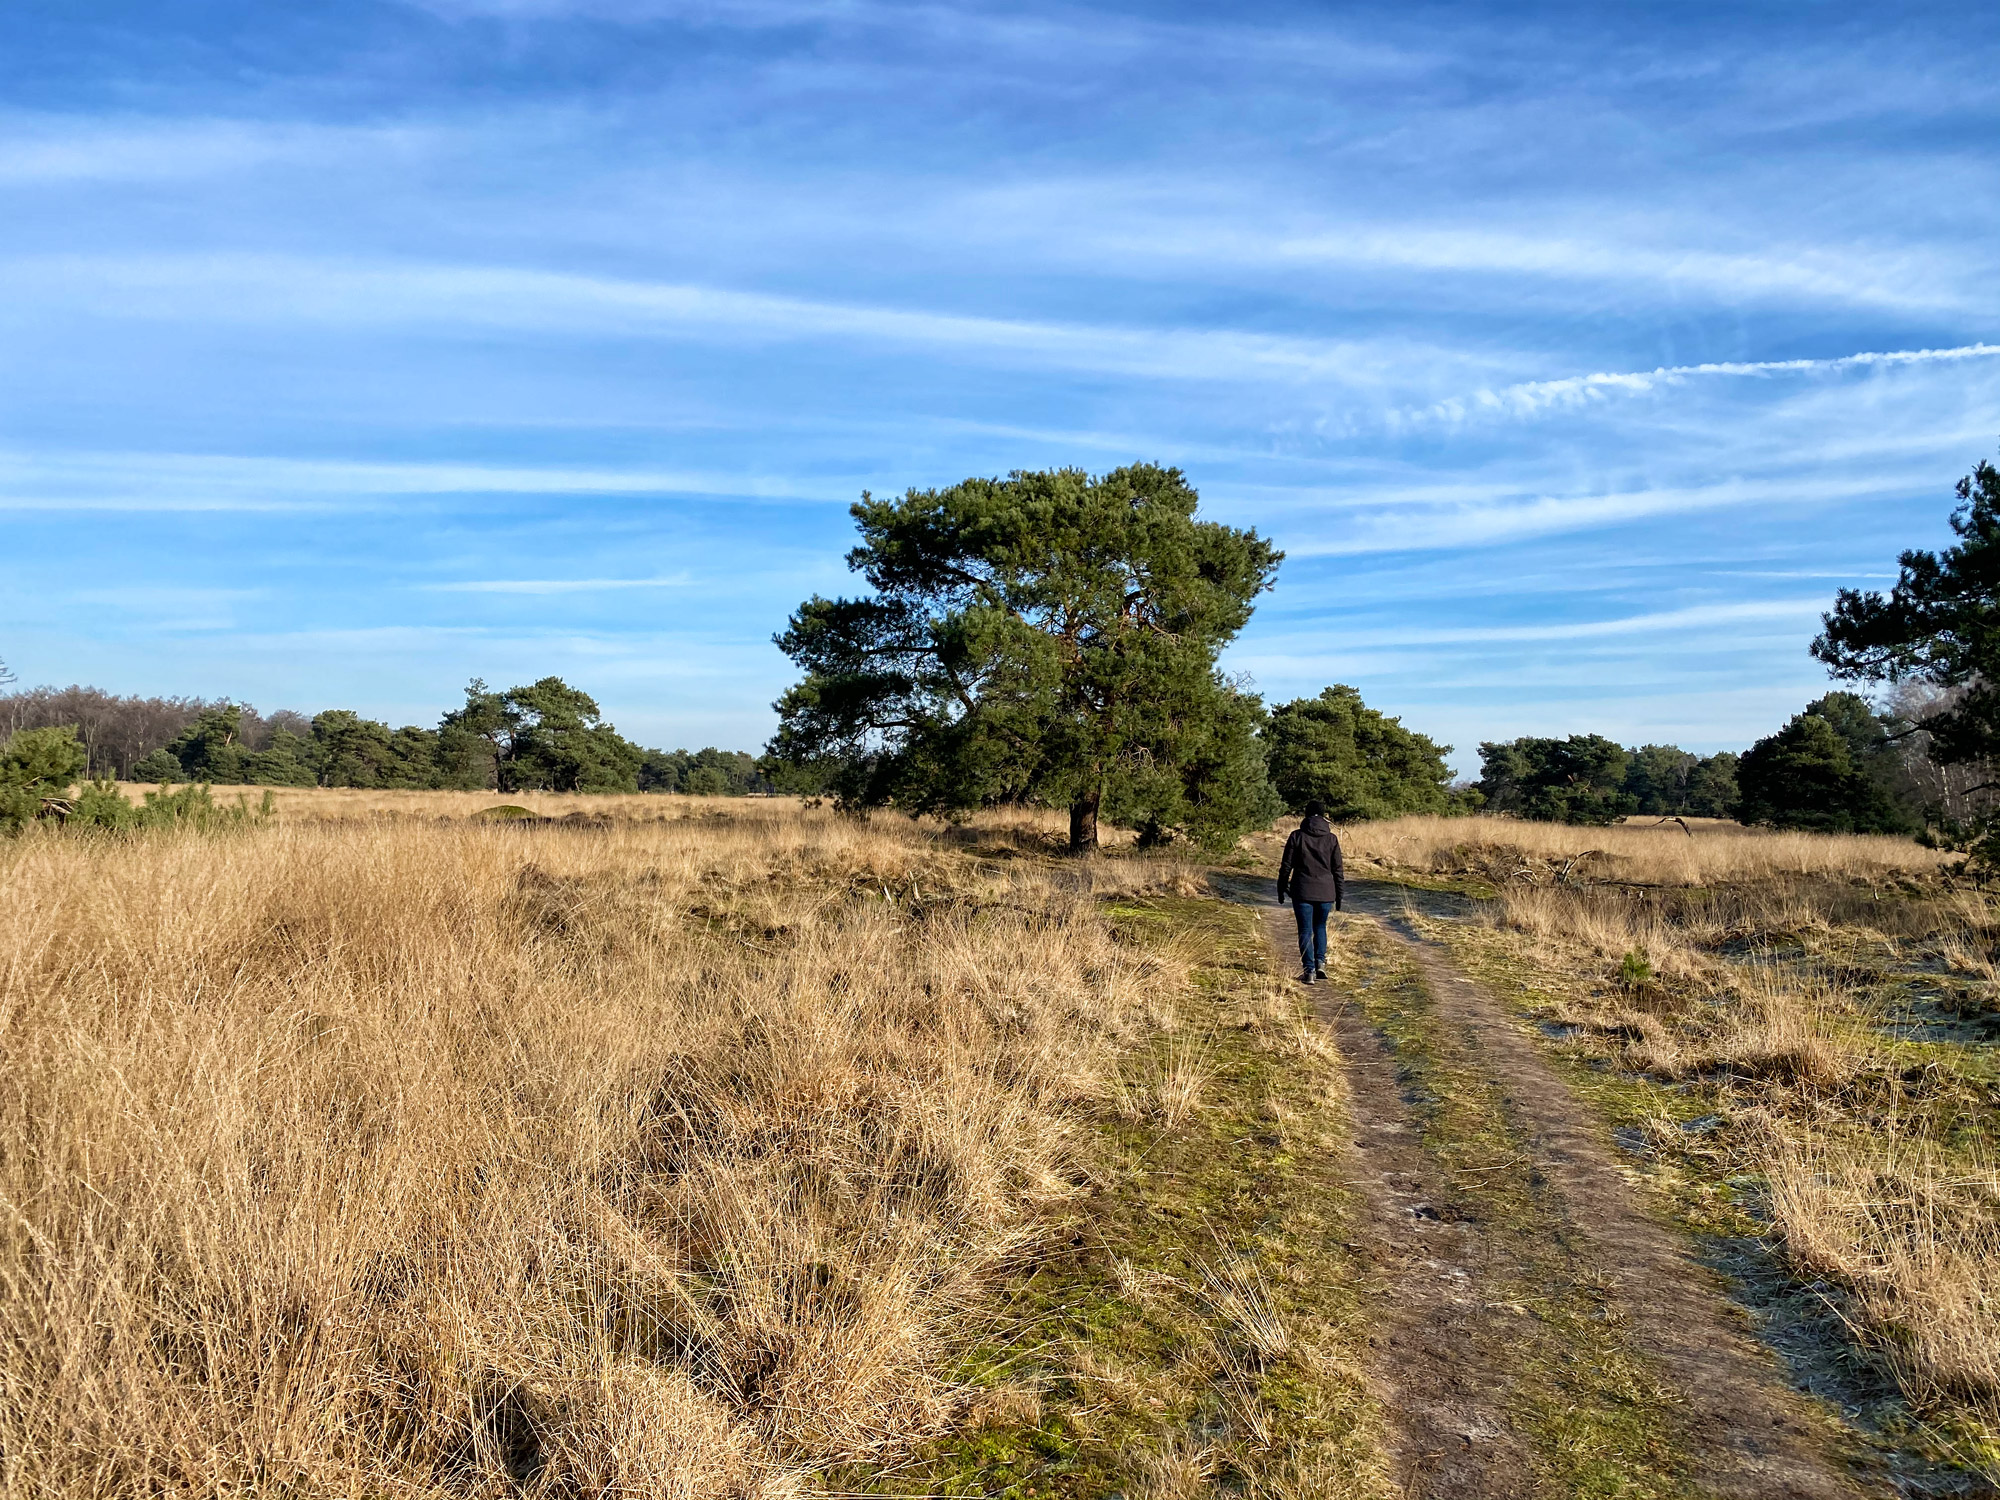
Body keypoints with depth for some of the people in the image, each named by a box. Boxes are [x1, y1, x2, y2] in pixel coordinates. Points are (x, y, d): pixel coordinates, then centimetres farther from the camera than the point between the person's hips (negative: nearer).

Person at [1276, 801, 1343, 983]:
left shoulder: (1297, 836, -3)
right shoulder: (1331, 839, 2)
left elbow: (1286, 865, -2)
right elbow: (1337, 869, 5)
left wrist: (1281, 889, 8)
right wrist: (1339, 896, 12)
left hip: (1302, 891, -2)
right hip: (1325, 891, 2)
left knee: (1305, 930, 4)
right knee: (1320, 926, 20)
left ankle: (1309, 970, -1)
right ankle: (1320, 962, 8)